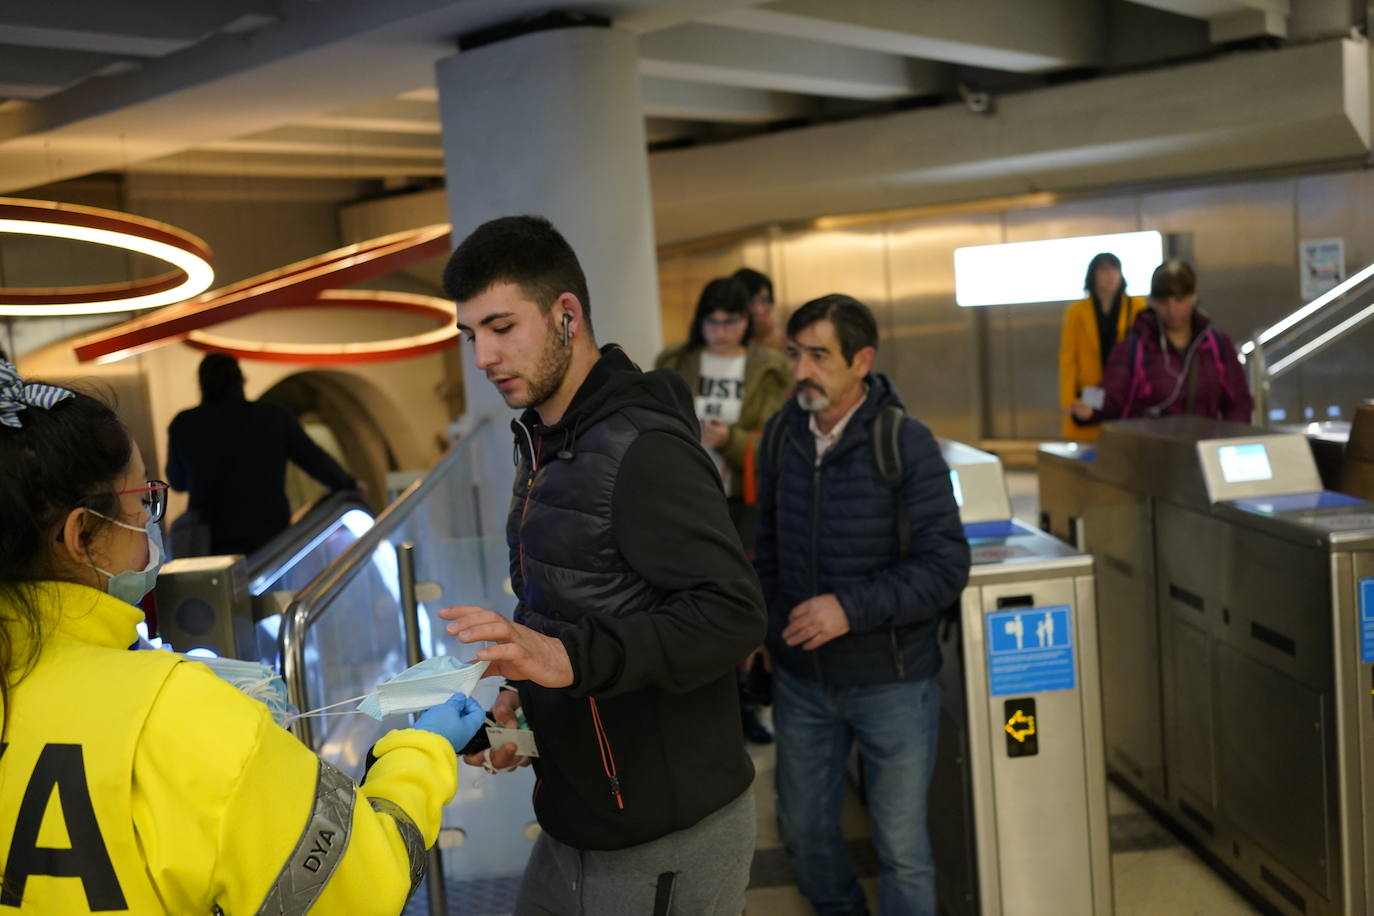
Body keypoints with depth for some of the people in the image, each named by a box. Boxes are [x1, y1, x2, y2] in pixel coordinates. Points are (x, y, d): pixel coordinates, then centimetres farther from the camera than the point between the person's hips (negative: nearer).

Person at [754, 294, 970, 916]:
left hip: (890, 681, -4)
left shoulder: (905, 443, -15)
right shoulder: (782, 433, -1)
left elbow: (945, 567, -16)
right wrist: (760, 626, 9)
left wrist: (851, 607, -25)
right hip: (799, 678, 5)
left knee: (901, 848, 7)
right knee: (803, 829, 19)